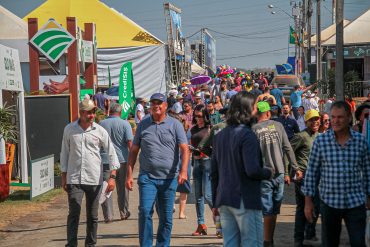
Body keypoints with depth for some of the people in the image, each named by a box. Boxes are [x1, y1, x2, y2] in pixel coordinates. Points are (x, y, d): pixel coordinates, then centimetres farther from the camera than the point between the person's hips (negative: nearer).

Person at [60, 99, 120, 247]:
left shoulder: (100, 131, -1)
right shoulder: (69, 129, 2)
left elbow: (111, 153, 1)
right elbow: (64, 153, 9)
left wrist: (112, 176, -8)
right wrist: (64, 178, 8)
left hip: (94, 180, 1)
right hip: (74, 179, -1)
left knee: (92, 216, 10)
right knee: (74, 214, -9)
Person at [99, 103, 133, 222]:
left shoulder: (101, 124, 3)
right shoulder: (125, 124, -3)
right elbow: (130, 143, -9)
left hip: (105, 160, 0)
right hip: (122, 159, 0)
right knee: (122, 187, 13)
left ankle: (108, 215, -2)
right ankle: (124, 212, 22)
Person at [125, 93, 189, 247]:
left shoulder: (175, 124, 3)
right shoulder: (143, 125, 8)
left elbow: (184, 149, -5)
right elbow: (134, 151, 11)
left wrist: (183, 170, -20)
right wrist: (129, 174, 4)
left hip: (169, 179, 0)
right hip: (147, 177, 0)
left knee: (166, 217, 7)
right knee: (145, 212, -13)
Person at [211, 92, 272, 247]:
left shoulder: (219, 136, 11)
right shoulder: (247, 135, -13)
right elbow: (252, 170, -23)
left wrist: (215, 203, 20)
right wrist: (268, 173, -2)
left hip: (224, 201, 7)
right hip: (245, 201, -7)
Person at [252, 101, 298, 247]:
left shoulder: (253, 130, -4)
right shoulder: (278, 125, 4)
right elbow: (288, 149, 4)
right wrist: (294, 168, 9)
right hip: (279, 173, 2)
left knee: (268, 210, 3)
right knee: (274, 210, 11)